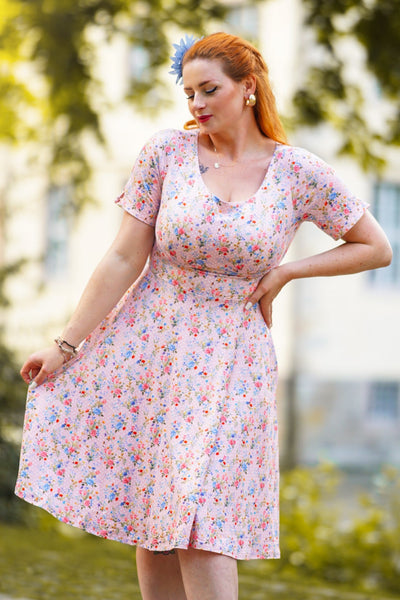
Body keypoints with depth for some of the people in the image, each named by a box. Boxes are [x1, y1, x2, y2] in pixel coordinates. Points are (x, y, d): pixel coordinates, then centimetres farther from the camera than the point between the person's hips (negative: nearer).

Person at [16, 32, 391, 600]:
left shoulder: (301, 173, -3)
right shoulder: (166, 152, -2)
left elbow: (377, 248, 6)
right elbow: (123, 260, -1)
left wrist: (287, 271, -3)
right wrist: (66, 345, -3)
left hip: (229, 361, -1)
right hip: (146, 344, 2)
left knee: (201, 528, -10)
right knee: (151, 523, 3)